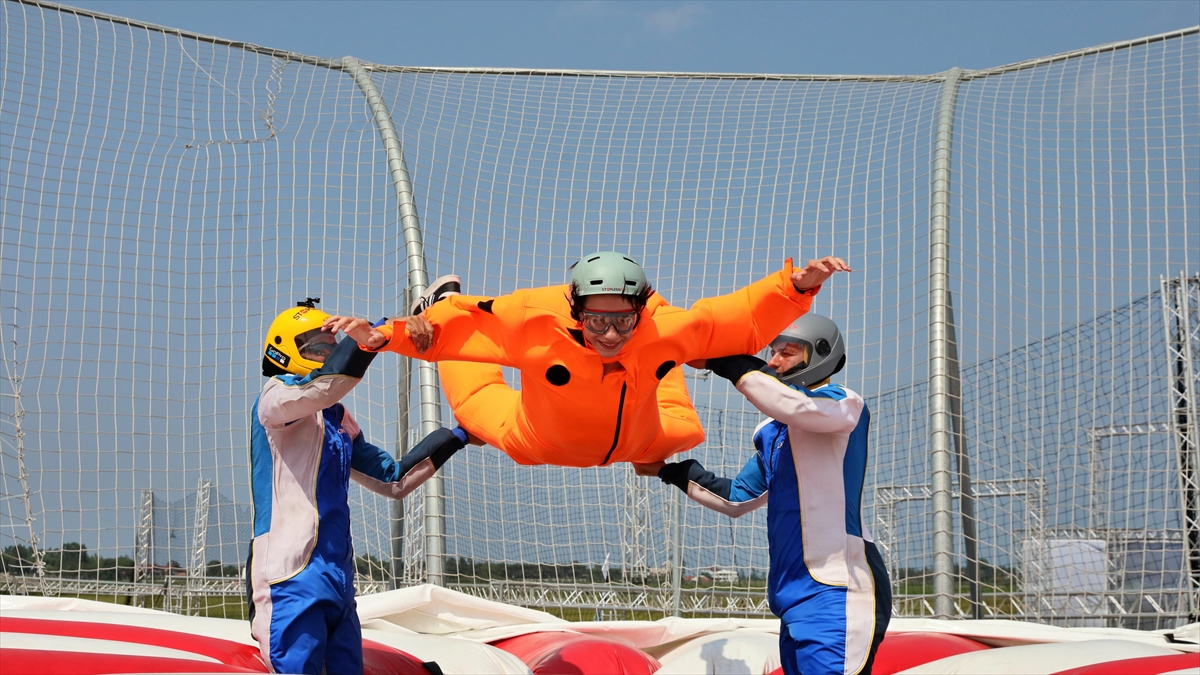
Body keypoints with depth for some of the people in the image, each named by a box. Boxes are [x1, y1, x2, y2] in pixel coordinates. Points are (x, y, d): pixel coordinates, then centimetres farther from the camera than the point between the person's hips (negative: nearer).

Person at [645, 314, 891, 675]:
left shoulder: (844, 404, -2)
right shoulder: (772, 433, 22)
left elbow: (798, 406, -24)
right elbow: (736, 498, 29)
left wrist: (734, 366, -16)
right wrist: (680, 474, 22)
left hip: (836, 593, -8)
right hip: (794, 598, 8)